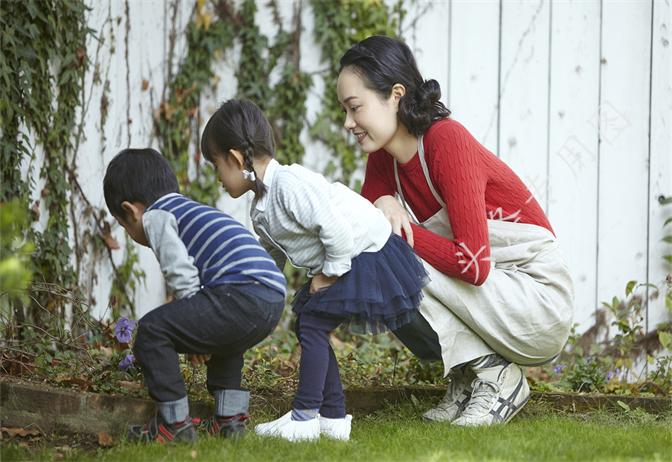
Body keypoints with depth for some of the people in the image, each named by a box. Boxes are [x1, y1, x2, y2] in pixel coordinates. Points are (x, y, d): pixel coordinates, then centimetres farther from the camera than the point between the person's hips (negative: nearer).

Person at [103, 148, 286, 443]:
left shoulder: (156, 216, 8)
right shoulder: (196, 211, 35)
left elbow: (182, 275, -5)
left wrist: (196, 334, 6)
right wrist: (203, 336, 31)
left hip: (242, 294, -9)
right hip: (273, 301, 10)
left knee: (152, 331, -4)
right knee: (224, 340, 40)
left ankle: (174, 422, 0)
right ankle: (230, 416, 36)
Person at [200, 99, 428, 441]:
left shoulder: (290, 183, -25)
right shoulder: (261, 210, 9)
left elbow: (336, 229, -31)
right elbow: (270, 260, 21)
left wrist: (329, 273, -19)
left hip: (367, 255, -10)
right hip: (343, 262, 10)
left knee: (312, 324, -12)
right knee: (308, 326, 11)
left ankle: (304, 417, -9)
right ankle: (334, 416, 15)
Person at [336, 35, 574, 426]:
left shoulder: (448, 141, -22)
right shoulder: (384, 158, 2)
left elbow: (473, 264, -28)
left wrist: (398, 230, -19)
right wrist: (382, 206, -21)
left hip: (541, 302, -8)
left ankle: (495, 375, -10)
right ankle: (469, 379, 5)